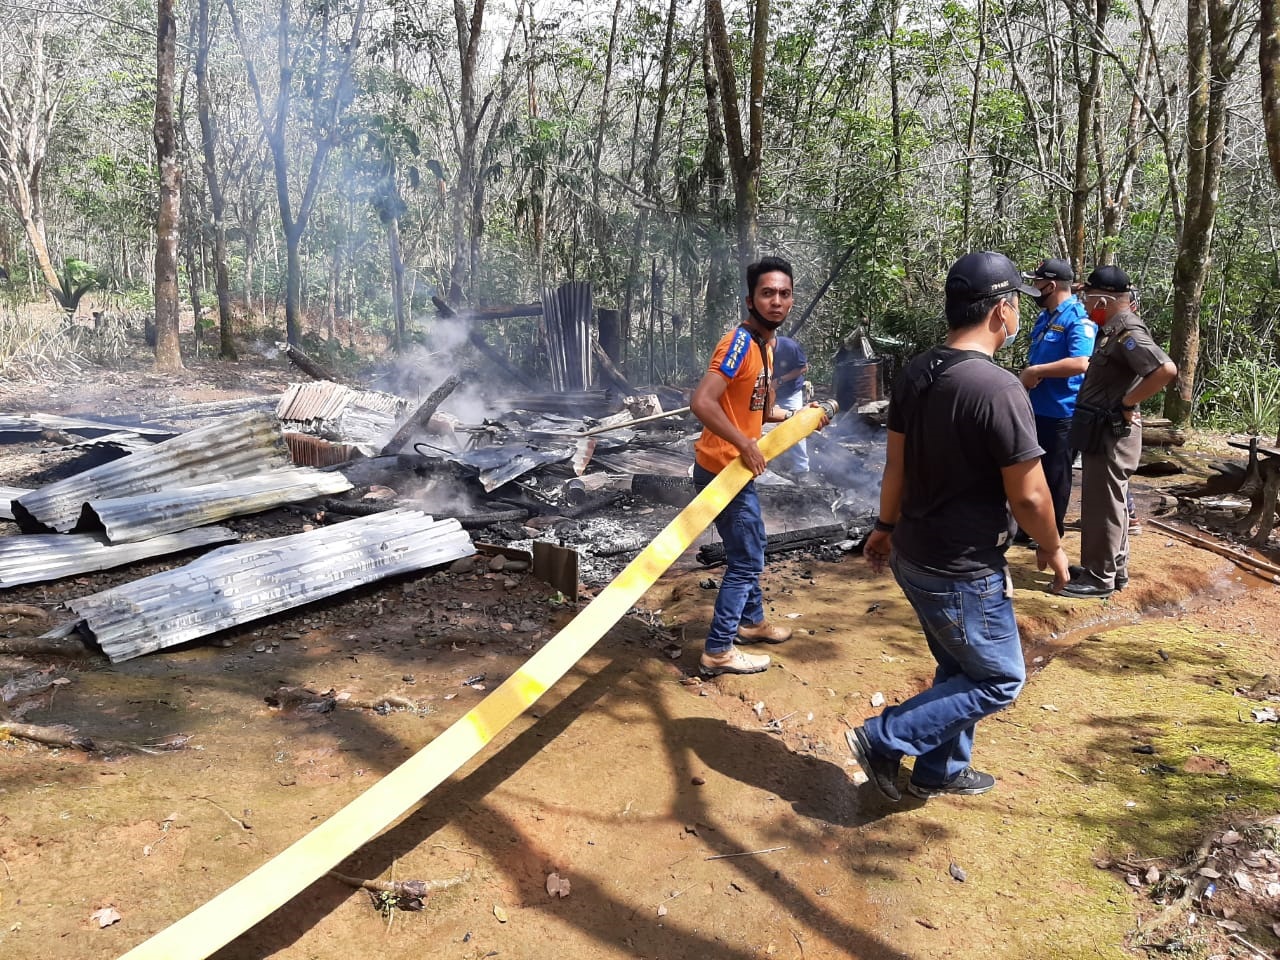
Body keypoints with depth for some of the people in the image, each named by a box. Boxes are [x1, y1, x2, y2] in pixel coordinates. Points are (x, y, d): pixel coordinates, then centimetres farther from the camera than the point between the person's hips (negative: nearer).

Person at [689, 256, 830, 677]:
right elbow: (701, 402, -32)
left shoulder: (765, 344, 9)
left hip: (738, 469, 10)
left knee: (750, 547, 24)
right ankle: (718, 651, 10)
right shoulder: (739, 342, -22)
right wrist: (745, 444, -29)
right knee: (746, 559, -1)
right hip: (723, 470, -10)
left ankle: (752, 620, 43)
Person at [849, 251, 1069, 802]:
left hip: (914, 556, 8)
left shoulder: (914, 375, -1)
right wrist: (1052, 549, -1)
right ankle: (884, 740, 7)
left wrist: (886, 527, 21)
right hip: (965, 572, -8)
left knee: (960, 669, 24)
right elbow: (1028, 496, -19)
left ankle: (940, 771, 36)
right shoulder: (999, 389, -24)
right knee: (999, 681, 11)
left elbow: (896, 465, 9)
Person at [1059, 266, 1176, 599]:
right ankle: (1114, 568, 29)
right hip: (1104, 432, 10)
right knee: (1110, 502, 18)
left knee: (1103, 505, -1)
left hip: (1111, 433, -10)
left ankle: (1100, 578, 8)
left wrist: (1128, 402, -23)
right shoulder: (1113, 329, 11)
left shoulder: (1128, 332, -19)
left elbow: (1166, 370, -32)